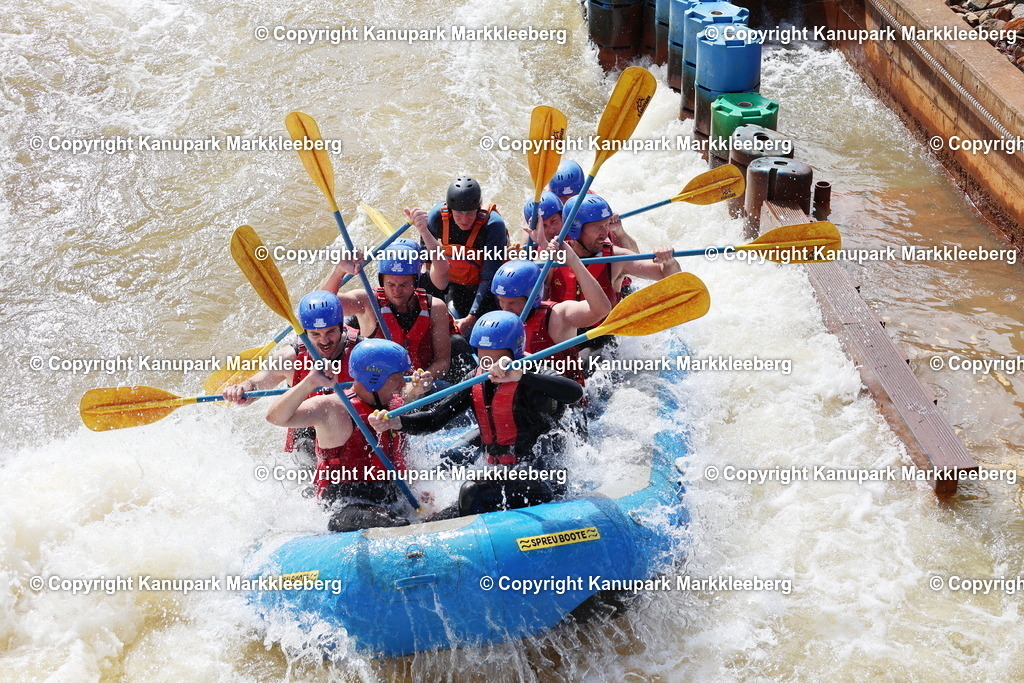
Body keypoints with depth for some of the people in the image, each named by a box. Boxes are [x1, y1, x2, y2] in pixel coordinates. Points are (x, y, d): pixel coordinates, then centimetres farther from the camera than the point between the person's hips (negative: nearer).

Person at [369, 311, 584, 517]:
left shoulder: (533, 379, -12)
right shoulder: (476, 384, 7)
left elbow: (574, 393, -33)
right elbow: (434, 419, 4)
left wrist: (520, 375, -41)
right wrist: (395, 422, -15)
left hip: (542, 484, -7)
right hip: (501, 479, 7)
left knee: (473, 492, -29)